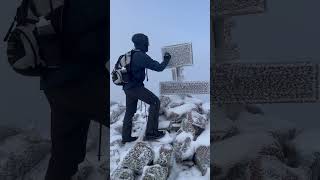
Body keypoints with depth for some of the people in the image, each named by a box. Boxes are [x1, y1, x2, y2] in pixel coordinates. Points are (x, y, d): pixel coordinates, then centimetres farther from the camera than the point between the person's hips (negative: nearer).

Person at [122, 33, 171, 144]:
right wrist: (166, 59, 5)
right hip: (136, 87, -9)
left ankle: (126, 137, 27)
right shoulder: (142, 56, -16)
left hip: (127, 87, 9)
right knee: (155, 102, -4)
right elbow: (159, 67, -13)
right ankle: (151, 132, -5)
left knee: (130, 112, 17)